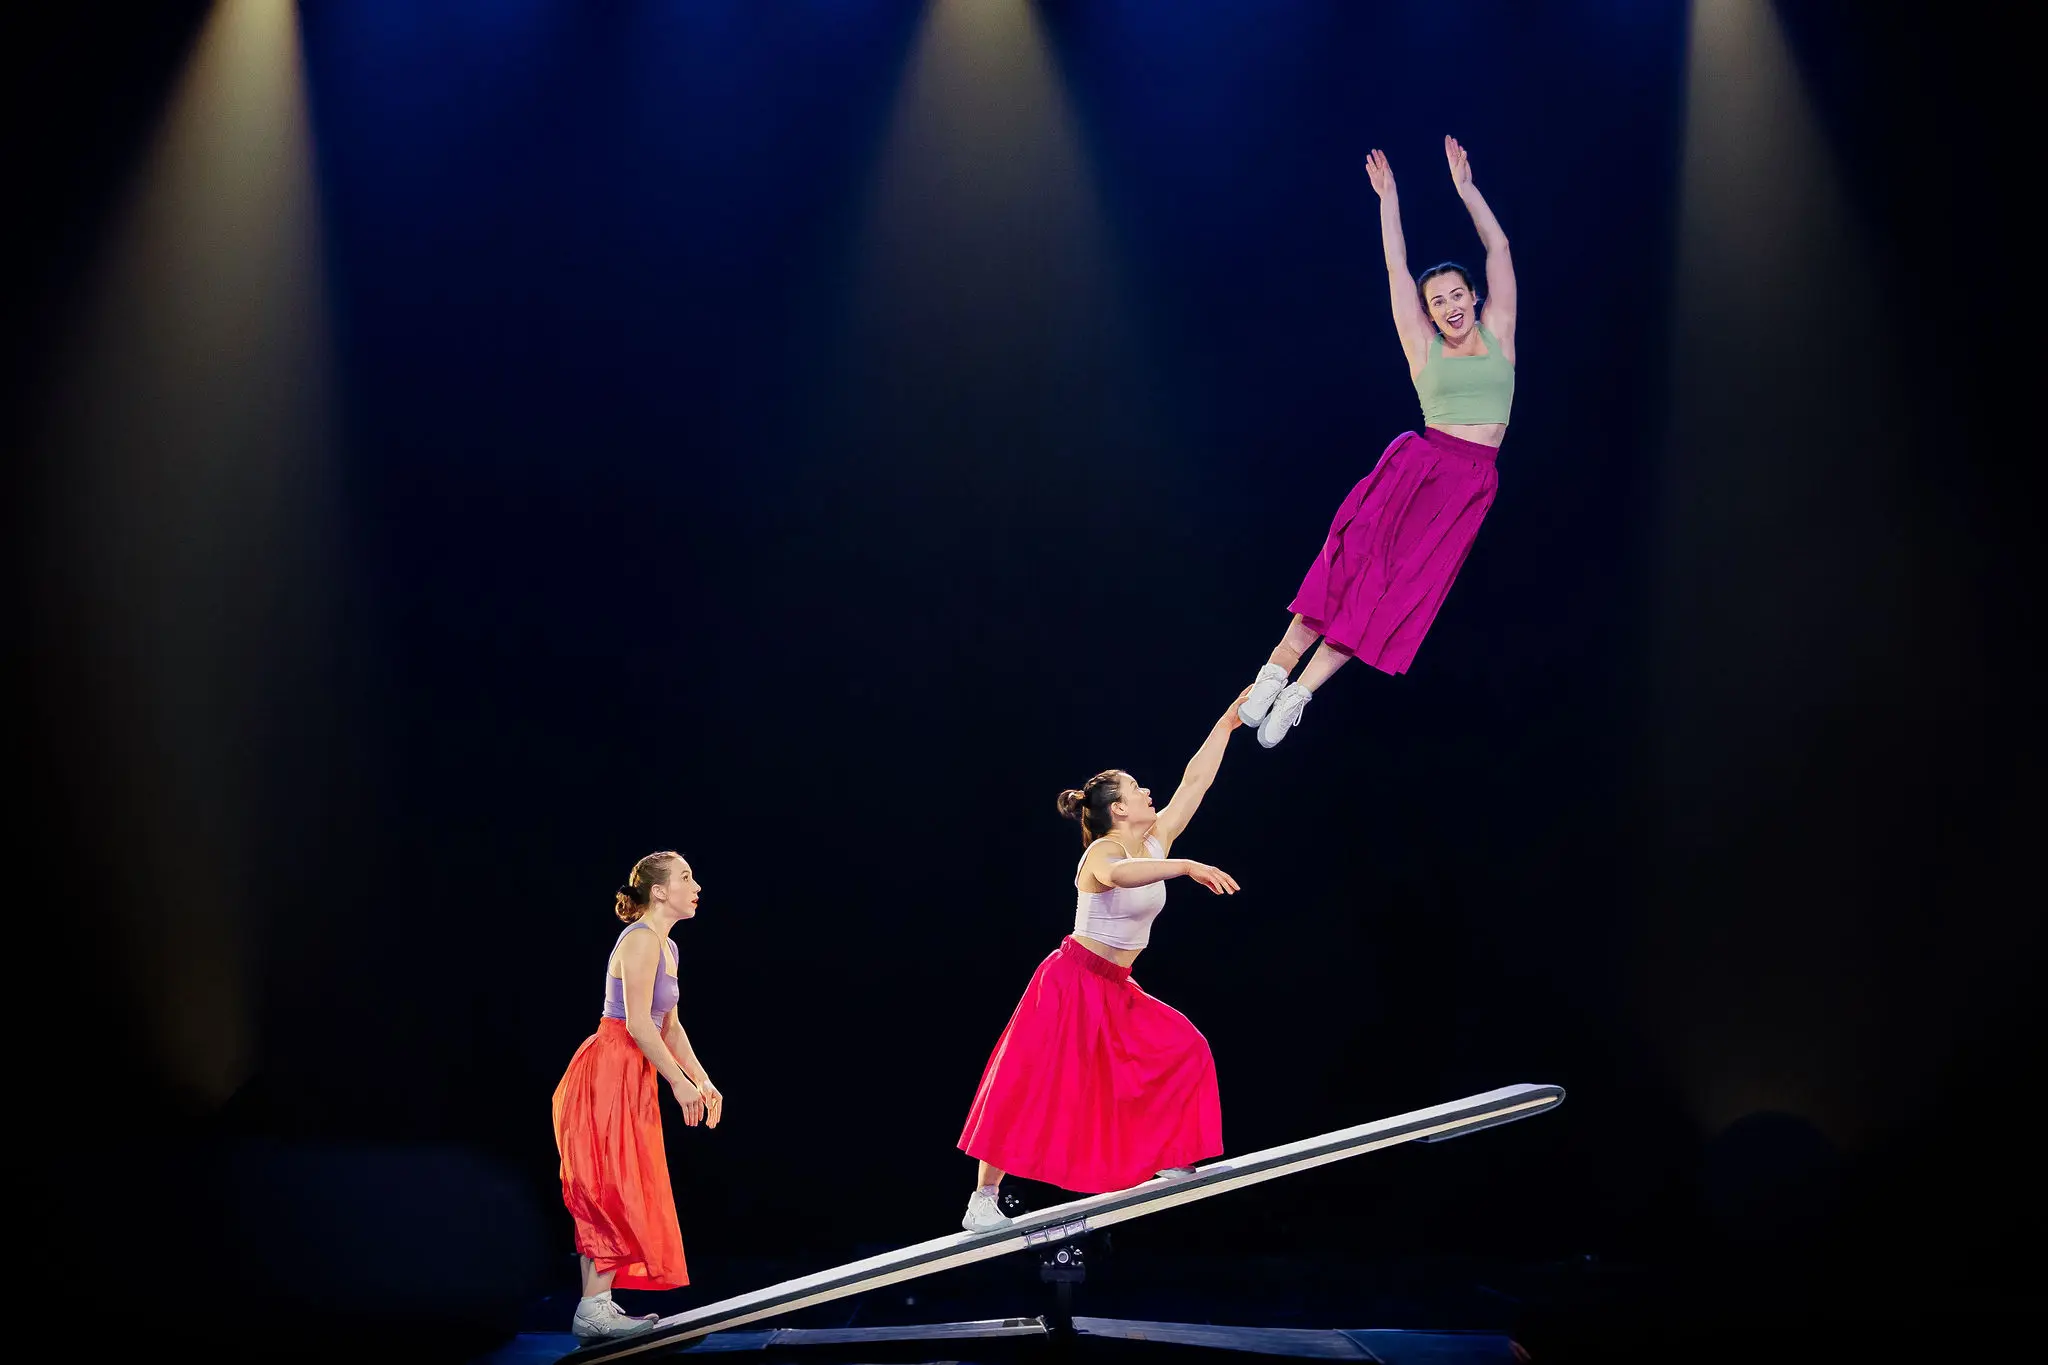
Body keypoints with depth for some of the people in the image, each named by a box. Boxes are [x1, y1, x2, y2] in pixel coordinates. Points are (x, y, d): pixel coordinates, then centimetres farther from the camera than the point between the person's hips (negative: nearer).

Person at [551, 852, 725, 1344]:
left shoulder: (667, 948, 16)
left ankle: (599, 1305, 13)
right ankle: (593, 1310, -8)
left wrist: (704, 1081, 14)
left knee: (617, 1195, 10)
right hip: (608, 1075, -10)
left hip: (631, 1080, 10)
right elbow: (637, 1025, -20)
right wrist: (679, 1082, -15)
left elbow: (670, 1027, 21)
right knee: (617, 1192, -9)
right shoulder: (641, 940, -15)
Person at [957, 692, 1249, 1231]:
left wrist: (1225, 725, 7)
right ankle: (983, 1200, -6)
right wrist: (1187, 866, -52)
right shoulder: (1102, 853, -19)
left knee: (1181, 1050, 3)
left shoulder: (1155, 843, 4)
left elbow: (1195, 782, 7)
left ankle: (1168, 1161, 10)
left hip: (1116, 991, 9)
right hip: (1072, 983, -9)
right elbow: (1117, 876, -45)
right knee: (1029, 1086, -9)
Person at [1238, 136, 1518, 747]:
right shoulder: (1423, 347, 10)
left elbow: (1499, 248, 12)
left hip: (1472, 482, 0)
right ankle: (1278, 666, -18)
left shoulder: (1497, 334, 13)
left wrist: (1466, 186, 13)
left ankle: (1304, 689, -10)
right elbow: (1396, 268, 9)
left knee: (1405, 582, -9)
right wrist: (1388, 197, 10)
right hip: (1419, 461, 0)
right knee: (1354, 557, -18)